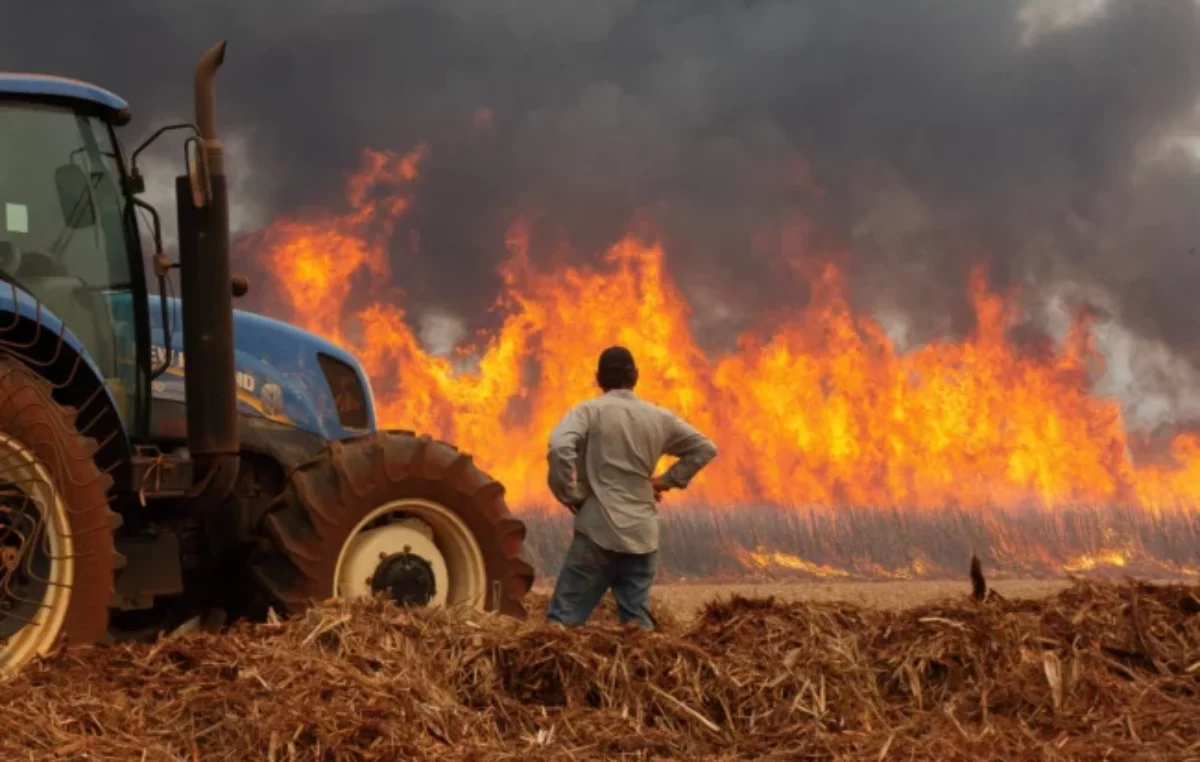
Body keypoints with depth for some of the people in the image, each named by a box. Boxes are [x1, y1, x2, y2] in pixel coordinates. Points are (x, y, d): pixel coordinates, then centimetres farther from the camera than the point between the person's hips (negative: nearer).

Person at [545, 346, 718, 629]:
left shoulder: (589, 411, -2)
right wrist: (668, 480, 19)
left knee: (563, 620, -4)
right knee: (637, 623, 10)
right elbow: (705, 448, 21)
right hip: (643, 536, 4)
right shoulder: (659, 418, 12)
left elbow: (560, 447, -20)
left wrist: (569, 495, -7)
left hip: (599, 531, -4)